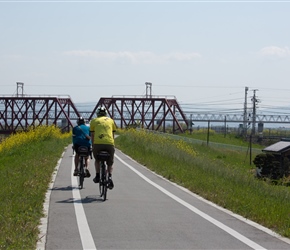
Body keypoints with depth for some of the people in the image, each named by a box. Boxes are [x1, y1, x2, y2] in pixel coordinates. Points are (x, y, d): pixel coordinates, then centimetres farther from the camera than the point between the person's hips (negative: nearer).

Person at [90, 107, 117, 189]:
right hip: (109, 143, 1)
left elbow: (92, 135, 19)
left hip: (98, 143, -1)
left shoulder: (94, 121, 20)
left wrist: (93, 146, 28)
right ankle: (110, 177, -10)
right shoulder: (111, 120, 24)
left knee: (97, 160, 28)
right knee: (110, 163, 15)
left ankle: (97, 176, 17)